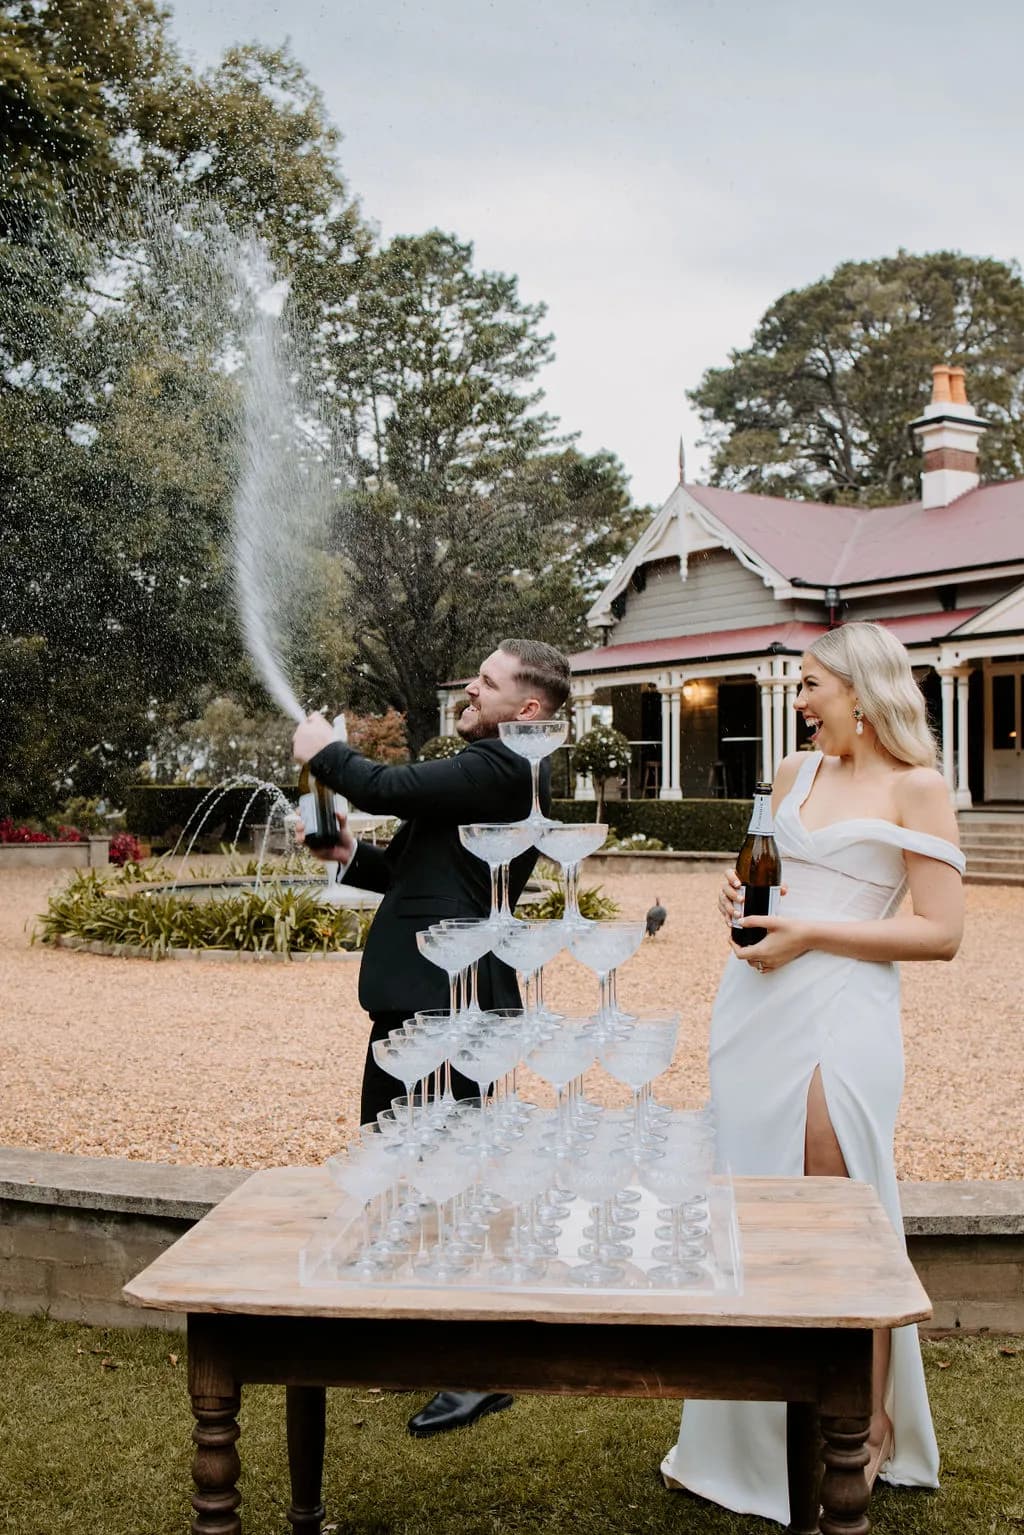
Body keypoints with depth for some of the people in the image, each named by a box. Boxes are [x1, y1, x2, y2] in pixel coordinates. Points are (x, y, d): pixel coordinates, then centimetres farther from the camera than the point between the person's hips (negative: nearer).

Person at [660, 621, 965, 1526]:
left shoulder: (916, 789, -4)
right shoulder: (797, 773, 14)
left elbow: (942, 932, -10)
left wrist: (812, 933, -15)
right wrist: (745, 897, 5)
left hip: (839, 1020, -6)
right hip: (756, 1010, 7)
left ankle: (862, 1438, 16)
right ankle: (749, 1442, 26)